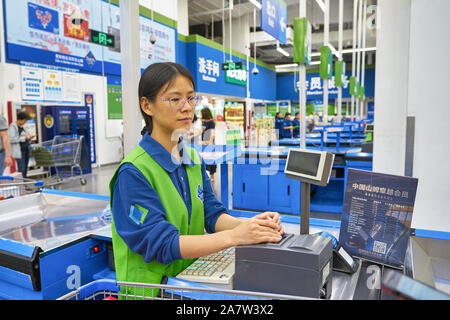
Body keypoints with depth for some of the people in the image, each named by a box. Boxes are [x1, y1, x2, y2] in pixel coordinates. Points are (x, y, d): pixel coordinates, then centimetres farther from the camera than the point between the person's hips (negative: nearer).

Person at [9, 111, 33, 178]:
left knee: (25, 169, 8)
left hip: (26, 150, 8)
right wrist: (24, 137, -19)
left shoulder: (22, 127, 15)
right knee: (21, 170, -11)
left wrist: (29, 138, 4)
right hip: (19, 151, -8)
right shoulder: (13, 127, -10)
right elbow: (11, 139, -20)